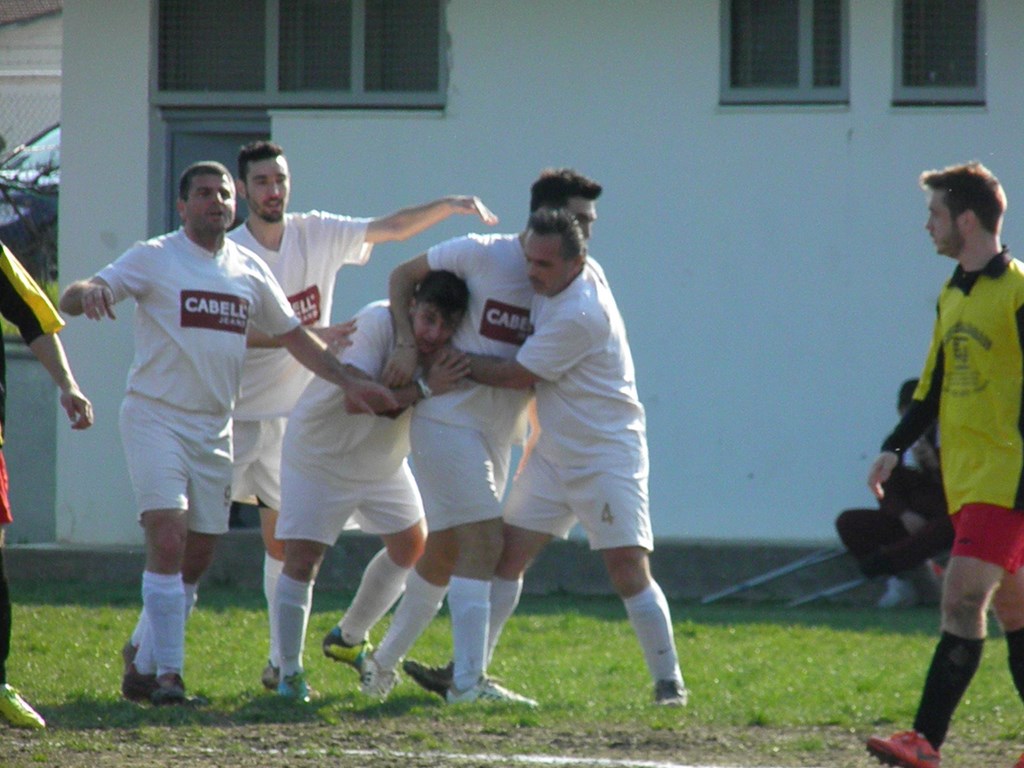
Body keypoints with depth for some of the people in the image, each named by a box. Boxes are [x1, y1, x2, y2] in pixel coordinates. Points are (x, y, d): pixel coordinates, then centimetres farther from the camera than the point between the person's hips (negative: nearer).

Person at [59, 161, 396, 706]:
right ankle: (166, 674, -17)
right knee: (168, 540, -18)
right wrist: (89, 293, -37)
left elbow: (293, 335, 21)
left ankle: (142, 660, 23)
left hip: (214, 429, 6)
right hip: (155, 417, -6)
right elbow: (71, 300, -13)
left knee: (196, 559, 7)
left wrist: (349, 383, 13)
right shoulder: (154, 258, -4)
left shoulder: (249, 271, 11)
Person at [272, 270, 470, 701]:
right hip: (320, 452, -7)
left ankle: (348, 639, 35)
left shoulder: (449, 354, -12)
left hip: (383, 463, 7)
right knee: (301, 559, -12)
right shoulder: (377, 323, -31)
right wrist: (424, 389, -44)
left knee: (412, 548, 15)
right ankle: (289, 672, -1)